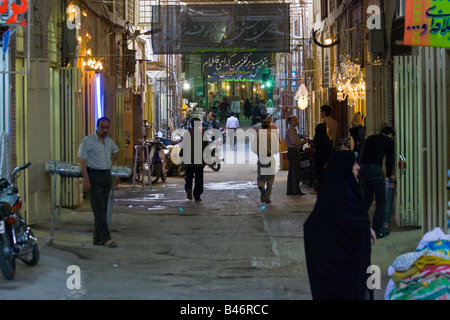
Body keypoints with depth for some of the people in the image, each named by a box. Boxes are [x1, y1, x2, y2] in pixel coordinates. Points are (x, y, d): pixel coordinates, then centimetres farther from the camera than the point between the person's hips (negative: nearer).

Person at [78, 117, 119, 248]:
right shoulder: (87, 141, -8)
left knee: (103, 209, 7)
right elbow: (82, 161, -12)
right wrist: (86, 180, -19)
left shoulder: (109, 141, 13)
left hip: (107, 176, 7)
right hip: (94, 176, -7)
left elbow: (115, 151, 35)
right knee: (99, 209, -10)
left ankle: (98, 239, 12)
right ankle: (106, 238, -14)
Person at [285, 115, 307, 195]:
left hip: (294, 152, 11)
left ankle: (290, 190, 13)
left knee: (292, 172, 11)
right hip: (293, 152, -11)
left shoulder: (293, 130, 22)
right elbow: (293, 142, -20)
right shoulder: (290, 130, -11)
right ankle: (296, 190, -11)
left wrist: (301, 142, 13)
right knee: (295, 171, -10)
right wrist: (302, 141, -8)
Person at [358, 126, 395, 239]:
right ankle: (377, 230, 3)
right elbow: (390, 160, 6)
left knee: (367, 199, 18)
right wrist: (389, 175, 23)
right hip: (375, 169, -6)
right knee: (381, 201, 4)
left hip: (362, 169, 6)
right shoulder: (389, 141, 9)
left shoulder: (370, 138, 25)